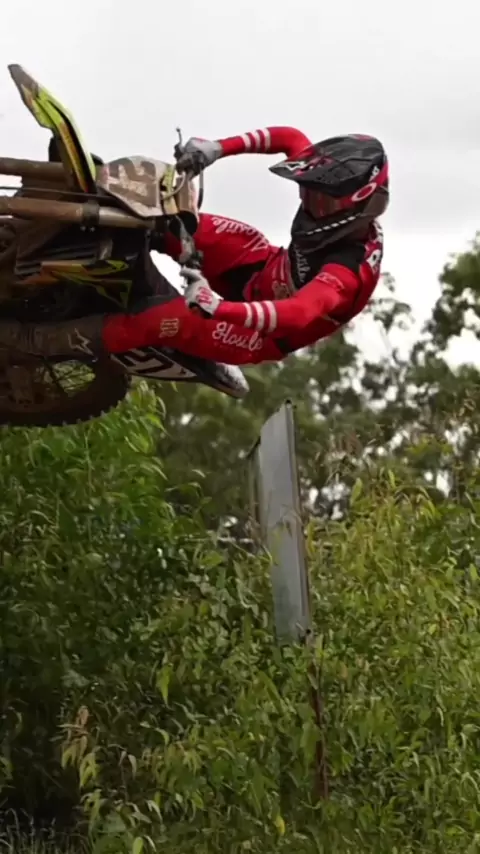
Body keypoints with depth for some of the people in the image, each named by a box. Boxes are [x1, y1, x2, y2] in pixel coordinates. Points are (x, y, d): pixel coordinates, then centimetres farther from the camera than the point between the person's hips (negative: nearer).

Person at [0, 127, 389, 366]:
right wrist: (219, 147, -19)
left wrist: (218, 307, -66)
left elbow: (297, 314, -52)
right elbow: (290, 138, -4)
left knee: (175, 318, -32)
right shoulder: (340, 219, -15)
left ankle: (41, 340, -27)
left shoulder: (350, 269, -36)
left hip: (261, 335, -8)